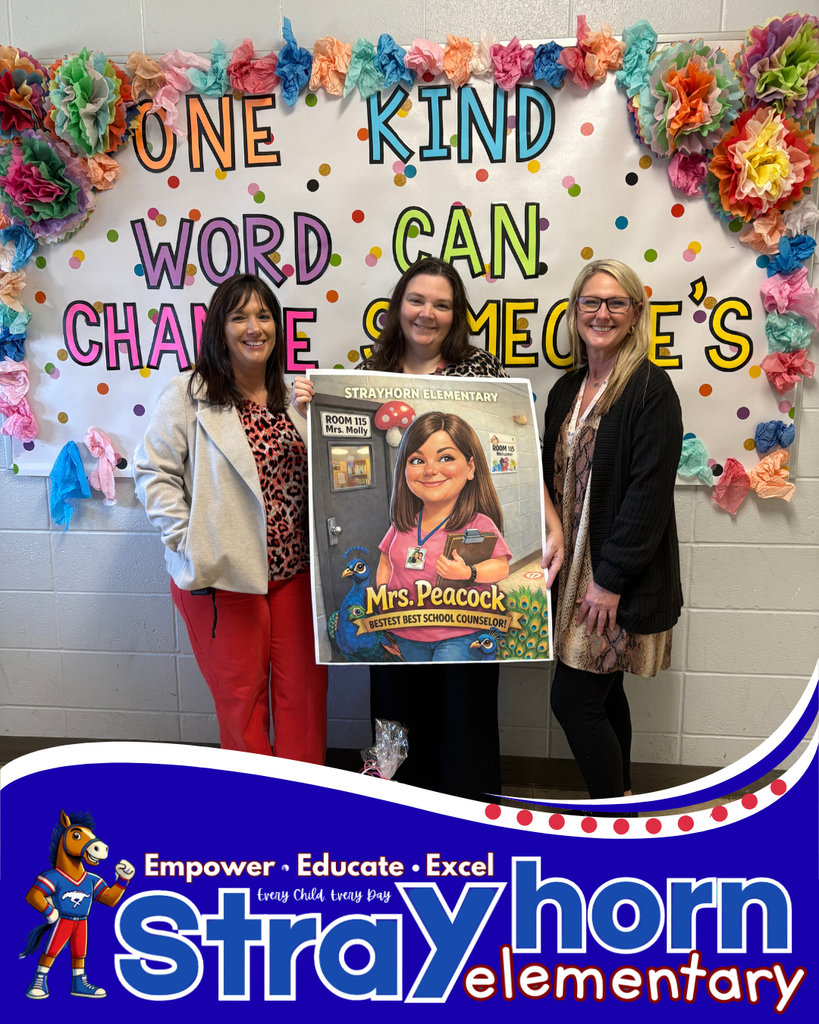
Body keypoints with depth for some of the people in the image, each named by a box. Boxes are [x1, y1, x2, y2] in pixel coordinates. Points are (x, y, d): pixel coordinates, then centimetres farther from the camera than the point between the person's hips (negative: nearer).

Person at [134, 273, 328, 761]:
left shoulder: (292, 396, 10)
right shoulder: (188, 395, -6)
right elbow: (154, 472, -7)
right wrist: (189, 541, -13)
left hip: (295, 570, 5)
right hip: (224, 576, -4)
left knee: (305, 692, 12)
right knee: (241, 697, 10)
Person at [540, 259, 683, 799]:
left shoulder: (651, 388, -12)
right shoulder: (566, 390, 11)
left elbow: (650, 492, -18)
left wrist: (610, 579, -18)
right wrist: (553, 543, 5)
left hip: (621, 580, -7)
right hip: (575, 569, 7)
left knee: (573, 699, -3)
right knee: (603, 695, 17)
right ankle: (620, 799, 35)